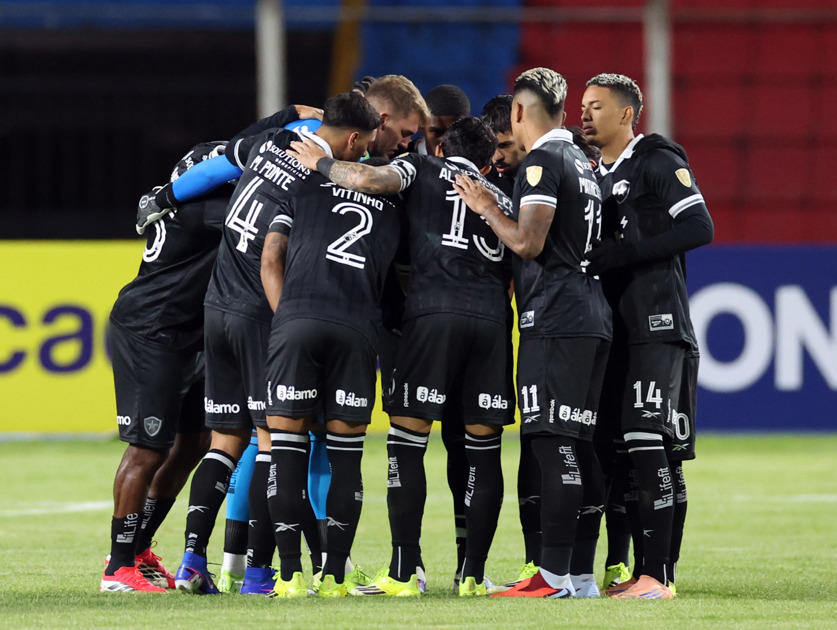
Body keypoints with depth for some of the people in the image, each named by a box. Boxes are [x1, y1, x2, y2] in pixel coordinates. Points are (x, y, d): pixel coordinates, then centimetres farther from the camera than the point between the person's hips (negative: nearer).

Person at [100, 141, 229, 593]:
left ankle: (137, 550, 25)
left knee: (192, 441, 14)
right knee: (149, 449, -7)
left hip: (181, 339, 11)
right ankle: (119, 569, 1)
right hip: (149, 336, -11)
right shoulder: (202, 203, -21)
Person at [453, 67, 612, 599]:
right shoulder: (583, 163, 20)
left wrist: (487, 209, 0)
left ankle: (555, 575, -13)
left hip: (555, 321, -9)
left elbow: (528, 242, -15)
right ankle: (581, 573, 11)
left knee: (555, 445, -11)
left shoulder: (543, 161, -8)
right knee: (577, 446, 10)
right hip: (590, 317, 9)